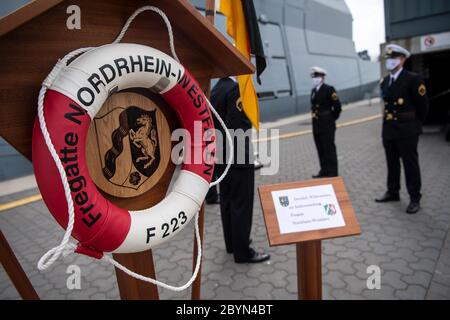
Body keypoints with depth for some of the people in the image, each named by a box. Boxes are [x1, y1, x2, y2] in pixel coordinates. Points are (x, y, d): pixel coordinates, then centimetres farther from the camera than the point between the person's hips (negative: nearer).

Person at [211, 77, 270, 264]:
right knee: (241, 204, 0)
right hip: (237, 157, -9)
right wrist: (244, 154, -14)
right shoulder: (237, 88, -15)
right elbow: (235, 125, -21)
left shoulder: (215, 89, 11)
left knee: (227, 201, 15)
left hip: (221, 157, 9)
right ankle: (243, 252, 9)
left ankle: (232, 243, 28)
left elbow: (214, 122, 11)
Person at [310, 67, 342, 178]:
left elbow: (337, 107, -12)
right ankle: (324, 172, 25)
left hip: (327, 125, -7)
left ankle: (332, 174, 8)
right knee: (321, 150, 13)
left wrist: (331, 118, -3)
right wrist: (313, 114, 10)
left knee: (329, 150, -1)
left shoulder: (329, 89, -11)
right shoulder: (314, 90, 12)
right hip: (316, 125, 7)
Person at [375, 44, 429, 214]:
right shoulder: (385, 81, 8)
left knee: (410, 165, 2)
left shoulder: (413, 79, -10)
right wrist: (390, 121, 15)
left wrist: (415, 124, 5)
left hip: (406, 130, -6)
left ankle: (415, 199, 13)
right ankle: (393, 192, 28)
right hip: (388, 129, 6)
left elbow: (422, 105, -5)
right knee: (392, 163, 15)